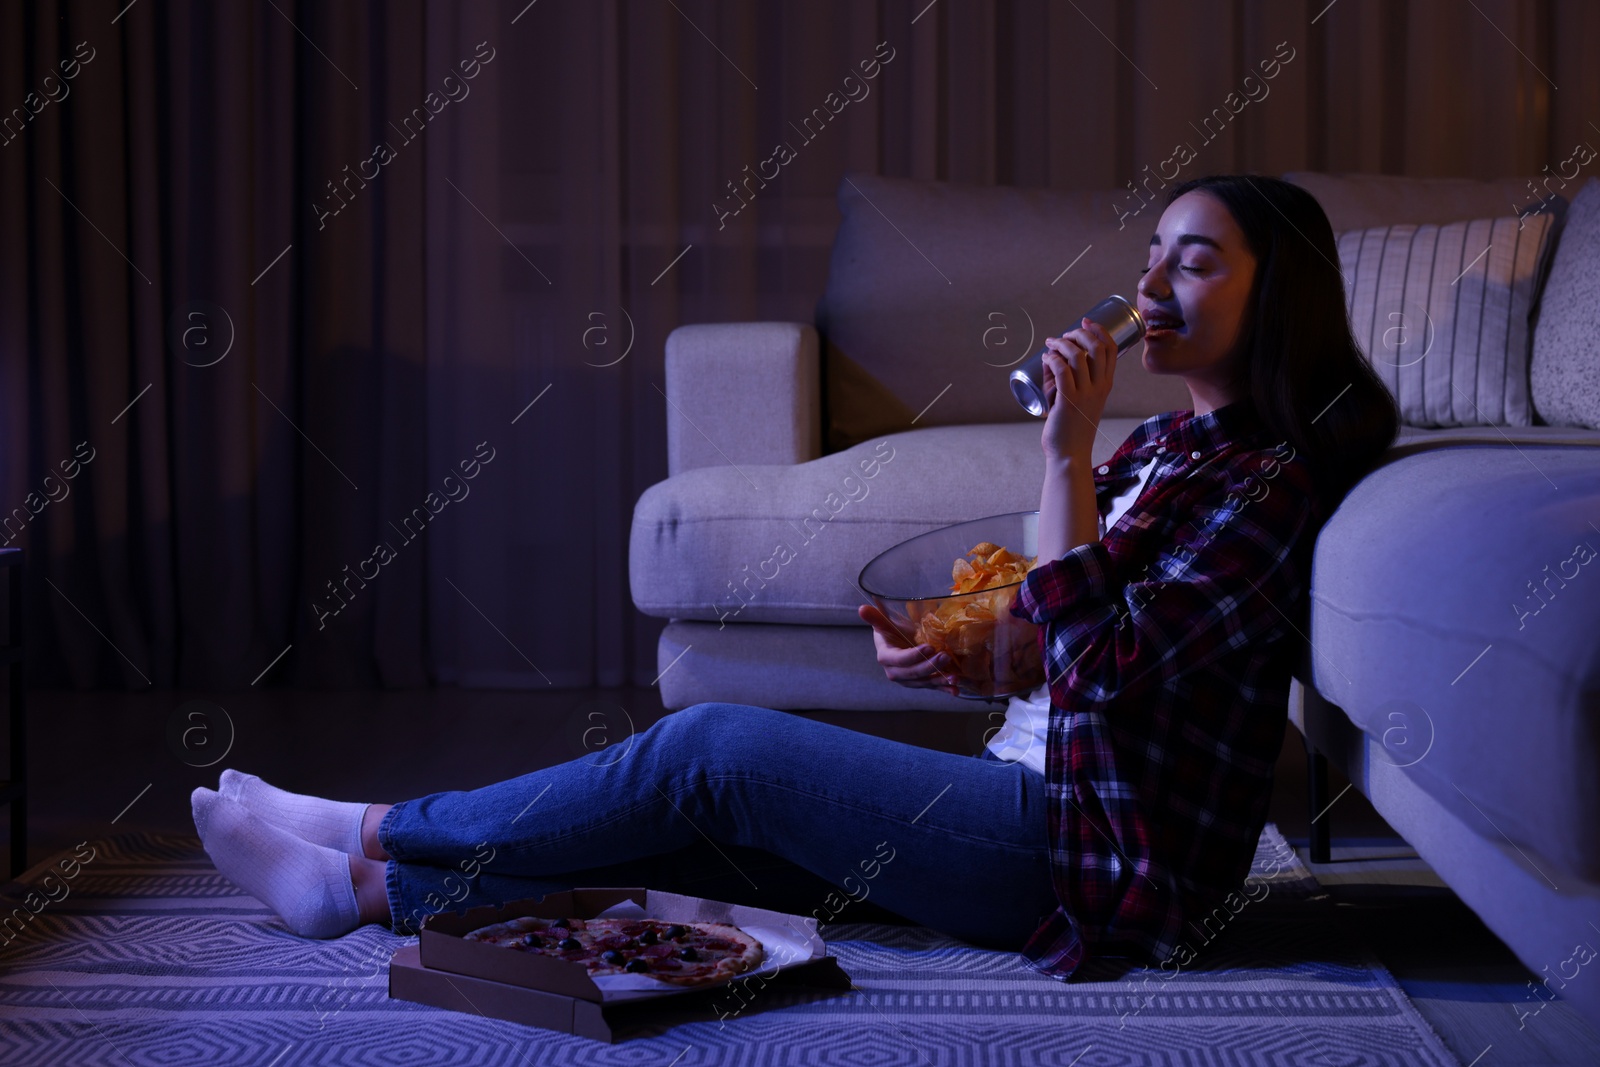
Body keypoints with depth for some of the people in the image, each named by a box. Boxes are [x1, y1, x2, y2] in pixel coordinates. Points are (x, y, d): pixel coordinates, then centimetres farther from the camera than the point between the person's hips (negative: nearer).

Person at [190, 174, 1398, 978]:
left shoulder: (1272, 483, -13)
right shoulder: (1163, 445, 16)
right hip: (1037, 797, 8)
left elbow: (1104, 672, -21)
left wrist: (1065, 456, -23)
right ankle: (366, 887, 1)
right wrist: (958, 651, 3)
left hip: (1100, 854, -8)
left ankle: (379, 834, -1)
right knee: (691, 834, -3)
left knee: (716, 746, -13)